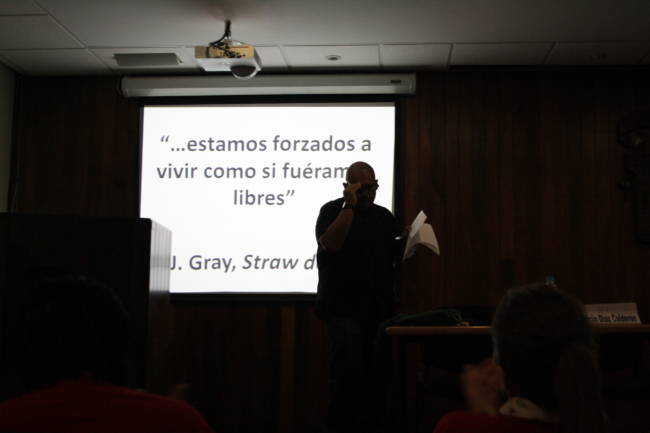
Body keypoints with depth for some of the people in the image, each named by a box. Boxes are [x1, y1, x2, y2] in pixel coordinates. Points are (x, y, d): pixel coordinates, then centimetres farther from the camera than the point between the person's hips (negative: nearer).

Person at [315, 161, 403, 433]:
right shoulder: (333, 211, 1)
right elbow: (331, 244, -18)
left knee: (371, 375, 7)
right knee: (347, 373, -12)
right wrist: (350, 205, -16)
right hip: (343, 307, -5)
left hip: (378, 308, 5)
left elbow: (394, 256, 23)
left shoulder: (384, 217, 16)